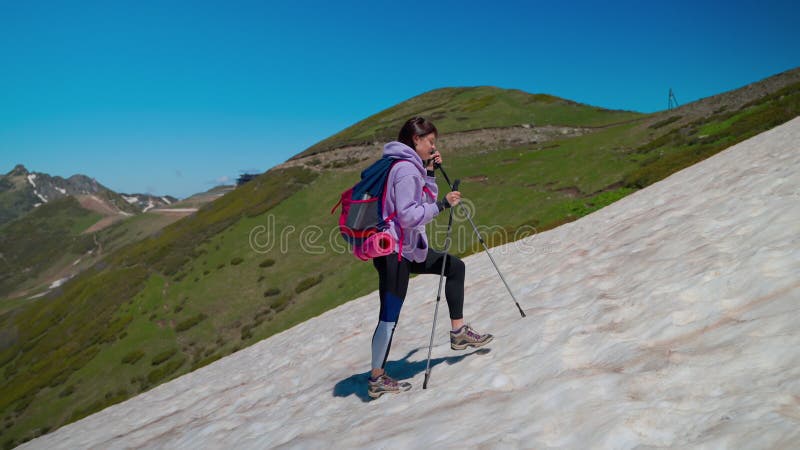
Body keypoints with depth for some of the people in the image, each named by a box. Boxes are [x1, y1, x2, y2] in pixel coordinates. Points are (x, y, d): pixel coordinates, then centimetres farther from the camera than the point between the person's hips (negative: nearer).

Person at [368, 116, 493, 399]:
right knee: (390, 315, -5)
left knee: (454, 267, 15)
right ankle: (377, 380, 6)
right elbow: (409, 216, -23)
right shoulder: (406, 169, -17)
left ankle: (458, 333, 20)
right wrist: (443, 204, -19)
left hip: (408, 248, 10)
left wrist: (429, 173, 10)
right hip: (394, 251, -10)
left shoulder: (410, 166, 14)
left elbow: (425, 202, 19)